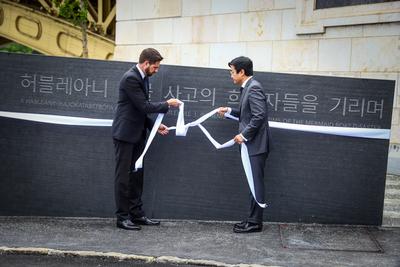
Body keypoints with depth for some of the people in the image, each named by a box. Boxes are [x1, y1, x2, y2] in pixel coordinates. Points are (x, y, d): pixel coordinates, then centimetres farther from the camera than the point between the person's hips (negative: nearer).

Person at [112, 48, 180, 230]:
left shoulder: (143, 78, 11)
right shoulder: (130, 78, -19)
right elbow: (144, 106, -21)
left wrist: (154, 125, 7)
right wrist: (167, 104, -11)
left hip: (137, 134, 9)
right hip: (125, 134, -9)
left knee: (136, 175, 12)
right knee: (123, 176, -3)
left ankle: (137, 214, 19)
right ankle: (122, 217, 3)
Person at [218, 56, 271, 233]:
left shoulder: (254, 88, -16)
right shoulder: (247, 88, 14)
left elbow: (259, 116, -24)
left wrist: (244, 135, -19)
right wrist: (229, 111, 15)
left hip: (256, 145, -10)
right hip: (251, 144, 10)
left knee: (256, 183, -3)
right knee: (253, 183, 13)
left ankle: (255, 222, 4)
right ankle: (253, 219, 20)